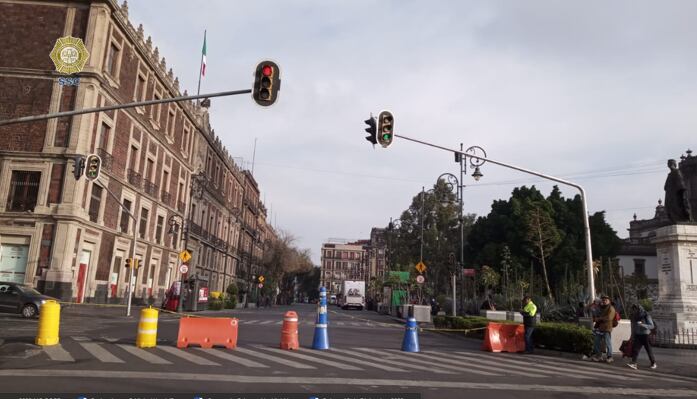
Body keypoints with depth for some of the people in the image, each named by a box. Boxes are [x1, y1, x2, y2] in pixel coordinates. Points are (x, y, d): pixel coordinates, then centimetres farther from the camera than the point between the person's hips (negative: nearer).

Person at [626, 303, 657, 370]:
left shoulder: (646, 315, -11)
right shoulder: (633, 317, 6)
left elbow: (652, 326, -16)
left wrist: (642, 324, -30)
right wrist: (632, 336, 21)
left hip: (646, 335, -5)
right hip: (637, 335, 5)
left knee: (648, 349, 5)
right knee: (635, 348, -10)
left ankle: (653, 363, 25)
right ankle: (633, 363, -17)